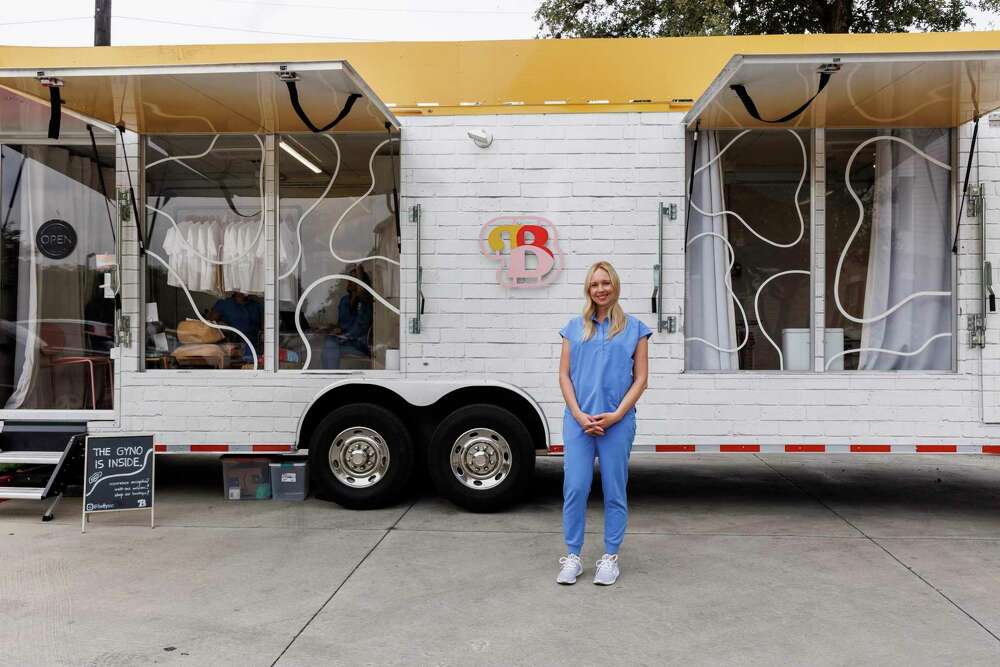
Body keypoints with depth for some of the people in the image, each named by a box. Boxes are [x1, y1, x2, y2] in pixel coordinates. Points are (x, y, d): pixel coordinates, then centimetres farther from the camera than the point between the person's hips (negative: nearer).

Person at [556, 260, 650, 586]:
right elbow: (564, 375, 6)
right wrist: (579, 415, -7)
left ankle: (610, 558, 18)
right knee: (575, 489, 0)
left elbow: (640, 379, 2)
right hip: (577, 420, 1)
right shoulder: (574, 327, 10)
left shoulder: (634, 328, 5)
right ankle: (572, 557, 13)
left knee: (614, 491, 6)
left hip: (617, 422, -1)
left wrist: (616, 415, -10)